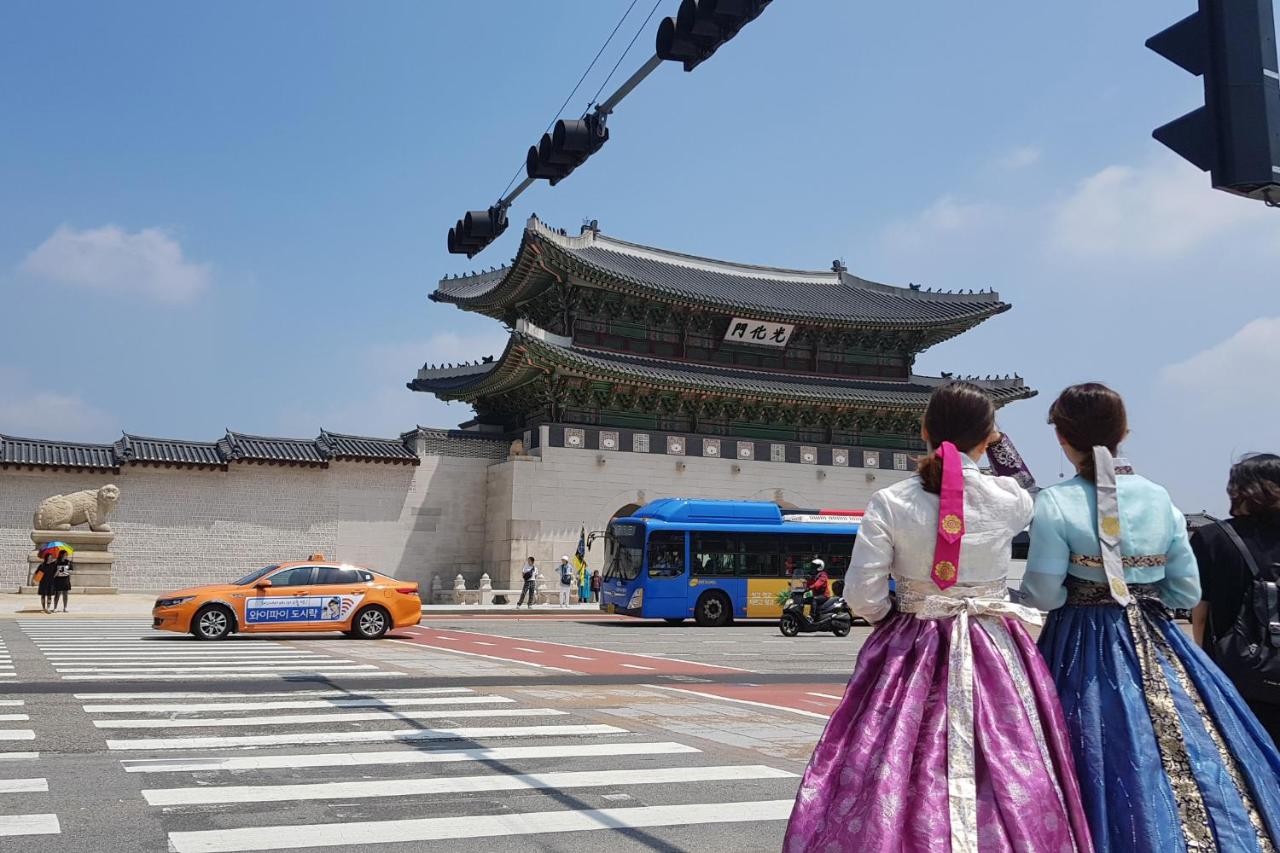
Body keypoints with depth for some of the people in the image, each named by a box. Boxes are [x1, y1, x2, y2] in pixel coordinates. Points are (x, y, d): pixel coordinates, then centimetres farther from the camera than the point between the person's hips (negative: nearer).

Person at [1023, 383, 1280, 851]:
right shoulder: (1160, 498, 1)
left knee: (1106, 759, 3)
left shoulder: (1054, 502, -12)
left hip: (1083, 649, -4)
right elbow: (1187, 591, 5)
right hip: (1155, 646, 4)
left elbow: (1043, 595, -12)